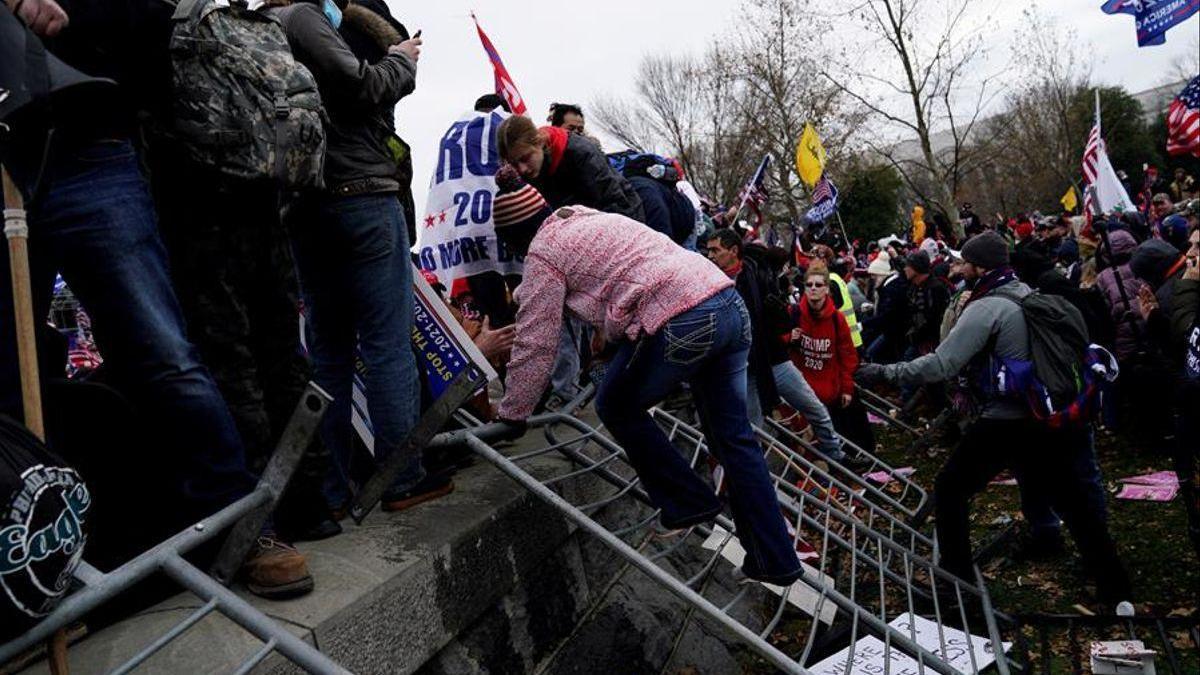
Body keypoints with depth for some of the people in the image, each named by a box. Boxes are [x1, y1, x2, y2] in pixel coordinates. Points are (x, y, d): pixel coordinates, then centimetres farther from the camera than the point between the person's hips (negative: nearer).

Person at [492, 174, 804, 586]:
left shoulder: (542, 253, 4)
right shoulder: (593, 218, 28)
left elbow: (535, 346, 2)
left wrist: (511, 415, 12)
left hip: (680, 323, -9)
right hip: (730, 304, 9)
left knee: (617, 408, 16)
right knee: (733, 435, 15)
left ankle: (688, 504, 21)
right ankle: (776, 560, 21)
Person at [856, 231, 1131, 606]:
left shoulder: (986, 308, -15)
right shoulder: (1030, 296, 10)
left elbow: (940, 365, -21)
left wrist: (884, 372, -16)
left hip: (1004, 423, -8)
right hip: (1049, 417, 8)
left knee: (950, 489, 8)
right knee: (1072, 498, 16)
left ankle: (957, 578, 14)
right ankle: (1114, 588, 24)